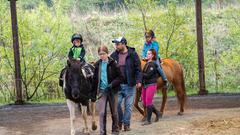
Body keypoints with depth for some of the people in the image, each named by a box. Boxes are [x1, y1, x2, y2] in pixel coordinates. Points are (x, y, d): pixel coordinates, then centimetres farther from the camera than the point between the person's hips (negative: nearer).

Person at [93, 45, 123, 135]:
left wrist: (112, 84, -18)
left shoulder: (113, 64, -7)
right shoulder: (97, 65, 4)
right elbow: (95, 78, 14)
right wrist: (94, 90, 7)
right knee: (102, 112, -6)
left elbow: (120, 77, -6)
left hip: (112, 90, -2)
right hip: (102, 91, 2)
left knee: (114, 112, 10)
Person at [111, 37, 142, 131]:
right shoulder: (114, 55, 5)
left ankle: (126, 124, 14)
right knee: (116, 104, 0)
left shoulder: (133, 54, -4)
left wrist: (138, 81, -14)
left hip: (130, 85, -2)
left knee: (128, 105, 4)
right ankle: (119, 122, 18)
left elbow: (138, 69, -5)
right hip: (117, 85, 2)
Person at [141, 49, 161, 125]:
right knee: (144, 103, 11)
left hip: (151, 85, -9)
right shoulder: (147, 64, 13)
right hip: (145, 85, 9)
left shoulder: (153, 64, -12)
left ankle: (148, 120, 3)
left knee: (148, 103, -5)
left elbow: (148, 75, -19)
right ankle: (157, 113, 29)